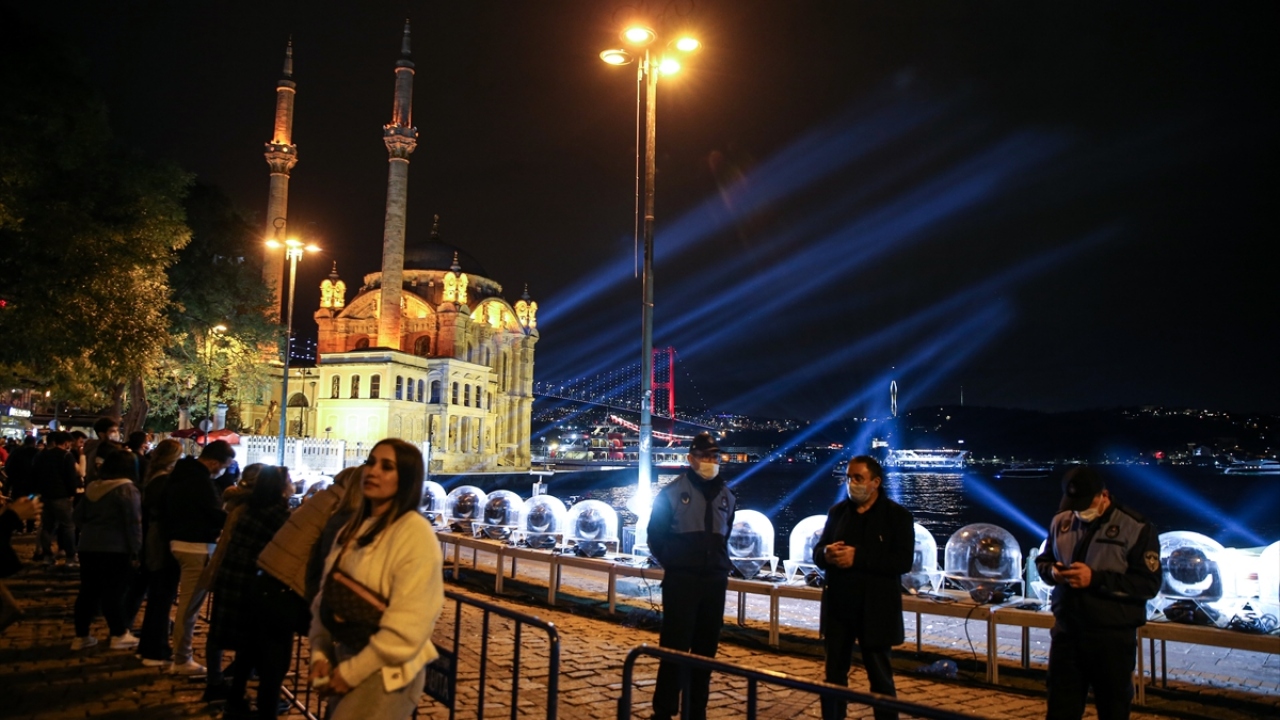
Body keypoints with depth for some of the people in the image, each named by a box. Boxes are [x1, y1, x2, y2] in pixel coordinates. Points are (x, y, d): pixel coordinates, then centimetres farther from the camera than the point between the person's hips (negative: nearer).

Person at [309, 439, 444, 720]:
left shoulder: (415, 533, -17)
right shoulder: (353, 530, 9)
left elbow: (407, 627, -21)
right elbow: (326, 597, 11)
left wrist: (351, 671, -14)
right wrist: (320, 653, -2)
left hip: (386, 673, -7)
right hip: (345, 663, 7)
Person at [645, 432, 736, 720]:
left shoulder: (726, 496, 10)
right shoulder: (673, 492, -5)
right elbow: (656, 534, 0)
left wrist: (721, 564, 10)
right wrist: (672, 563, 0)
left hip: (715, 580, 5)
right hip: (681, 580, -4)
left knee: (706, 647, 10)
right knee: (675, 646, -3)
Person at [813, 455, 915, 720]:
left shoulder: (897, 515, -5)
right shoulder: (837, 511, 9)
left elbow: (903, 561, -16)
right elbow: (817, 551, 10)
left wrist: (857, 557, -22)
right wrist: (826, 554, -15)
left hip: (875, 610, -4)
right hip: (837, 608, 4)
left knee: (880, 677, 8)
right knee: (833, 674, 12)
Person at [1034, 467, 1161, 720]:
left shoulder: (1136, 528, -10)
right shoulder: (1061, 522, 5)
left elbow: (1149, 584, -14)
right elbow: (1042, 561, 16)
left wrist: (1096, 579, -23)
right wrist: (1053, 572, -8)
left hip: (1112, 637, -4)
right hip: (1066, 630, 4)